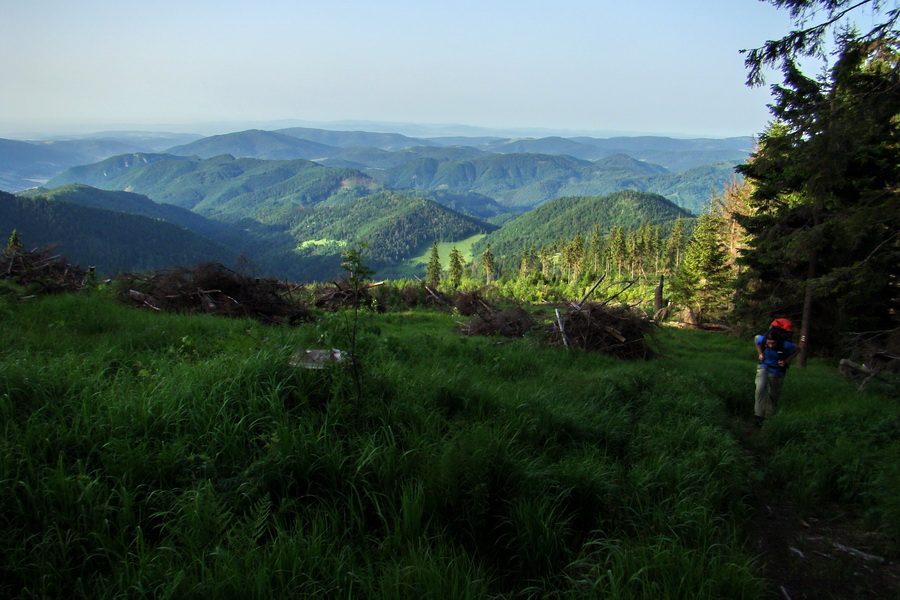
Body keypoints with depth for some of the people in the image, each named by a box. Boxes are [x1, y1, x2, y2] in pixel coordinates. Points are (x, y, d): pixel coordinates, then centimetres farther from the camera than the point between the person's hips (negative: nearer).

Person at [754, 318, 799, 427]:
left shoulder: (785, 345, -31)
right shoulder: (761, 339, -25)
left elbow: (797, 350, -9)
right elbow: (756, 338, 1)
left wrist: (786, 361, -16)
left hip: (777, 372, 0)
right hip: (764, 367, 1)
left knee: (773, 396, 14)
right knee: (761, 388, -24)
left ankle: (768, 416, 36)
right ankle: (759, 416, -18)